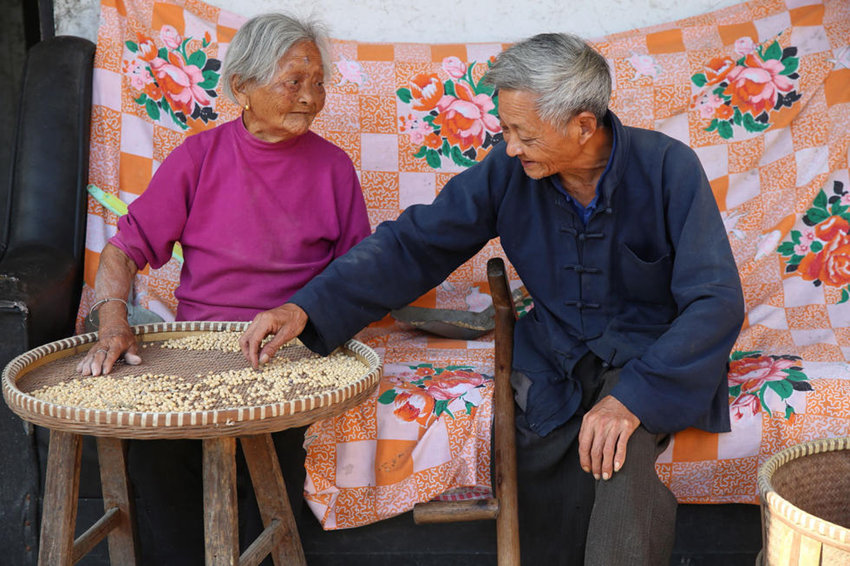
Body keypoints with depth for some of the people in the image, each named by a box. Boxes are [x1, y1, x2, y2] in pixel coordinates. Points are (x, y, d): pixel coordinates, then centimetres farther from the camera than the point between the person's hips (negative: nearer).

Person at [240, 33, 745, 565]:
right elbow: (412, 243, -2)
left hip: (651, 350, -3)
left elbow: (716, 301, -19)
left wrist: (633, 395, -33)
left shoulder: (666, 168, -16)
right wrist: (306, 307, -16)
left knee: (616, 442, -35)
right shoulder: (508, 172, -7)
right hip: (556, 349, 3)